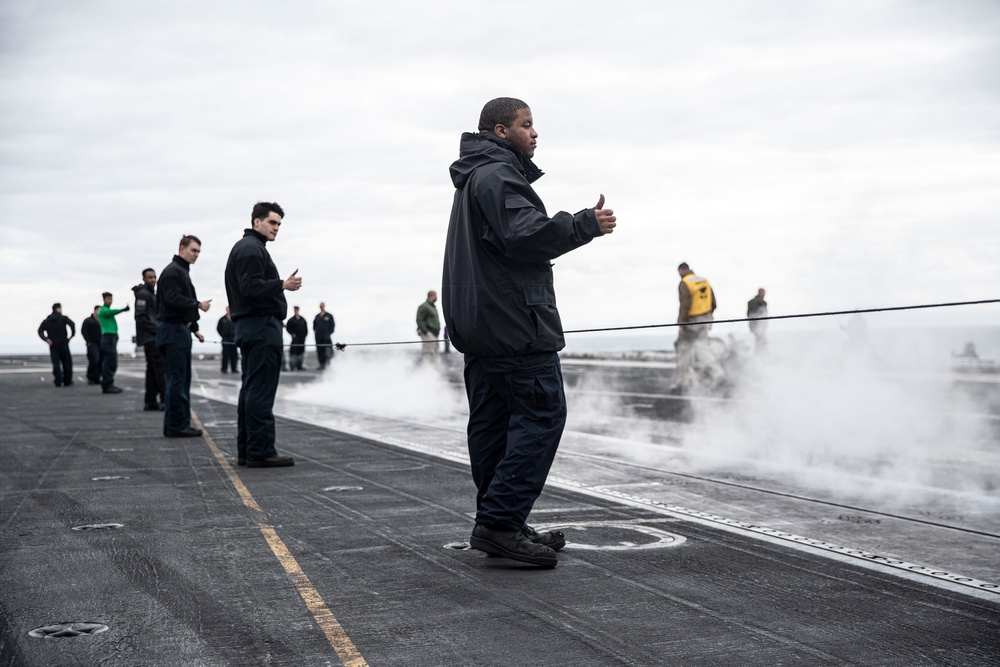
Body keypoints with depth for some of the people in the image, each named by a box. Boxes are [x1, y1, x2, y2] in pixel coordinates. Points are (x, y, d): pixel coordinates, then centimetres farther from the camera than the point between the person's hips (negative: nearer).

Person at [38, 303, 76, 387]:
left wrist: (46, 339, -7)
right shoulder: (63, 318, -3)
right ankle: (67, 381, 6)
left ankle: (58, 382, -8)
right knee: (67, 363, 6)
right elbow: (72, 324, -20)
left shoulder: (46, 321, 10)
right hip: (63, 344, -3)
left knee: (56, 364, 1)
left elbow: (40, 331, 0)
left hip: (53, 345, 3)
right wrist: (72, 335, -10)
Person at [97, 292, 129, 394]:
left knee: (111, 363, 11)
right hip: (108, 337, -10)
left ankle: (108, 385, 15)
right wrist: (122, 309, -43)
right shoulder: (103, 310, -7)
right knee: (110, 362, -13)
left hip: (112, 337, 10)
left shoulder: (107, 310, 23)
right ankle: (107, 386, -14)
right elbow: (111, 312, -28)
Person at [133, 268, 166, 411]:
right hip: (150, 337, -10)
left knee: (152, 368, 9)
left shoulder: (151, 294, 21)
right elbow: (140, 317, -18)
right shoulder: (143, 294, -10)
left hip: (153, 337, 10)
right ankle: (165, 400, -17)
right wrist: (157, 329, -18)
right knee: (161, 367, -14)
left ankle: (150, 401, 11)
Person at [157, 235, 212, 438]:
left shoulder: (183, 271, 22)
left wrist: (194, 328, 22)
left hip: (181, 329, 11)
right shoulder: (172, 271, -10)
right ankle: (176, 425, -8)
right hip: (173, 329, -11)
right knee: (177, 378, -10)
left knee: (183, 378, 11)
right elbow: (172, 298, -23)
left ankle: (180, 423, 15)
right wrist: (198, 305, -22)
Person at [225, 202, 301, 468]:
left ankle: (246, 450, 15)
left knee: (251, 390, 11)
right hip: (262, 327, -11)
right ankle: (260, 452, -12)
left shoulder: (246, 247, 24)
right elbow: (251, 287, -21)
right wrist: (283, 285, -22)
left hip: (249, 326, 11)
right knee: (261, 391, -11)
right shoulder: (251, 248, -10)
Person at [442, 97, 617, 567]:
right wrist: (586, 224, -16)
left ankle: (497, 525, 14)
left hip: (478, 325, 11)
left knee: (491, 421, 10)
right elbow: (526, 234, -23)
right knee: (542, 413, -10)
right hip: (515, 322, -11)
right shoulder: (498, 175, -10)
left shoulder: (474, 179, 25)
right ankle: (501, 522, -14)